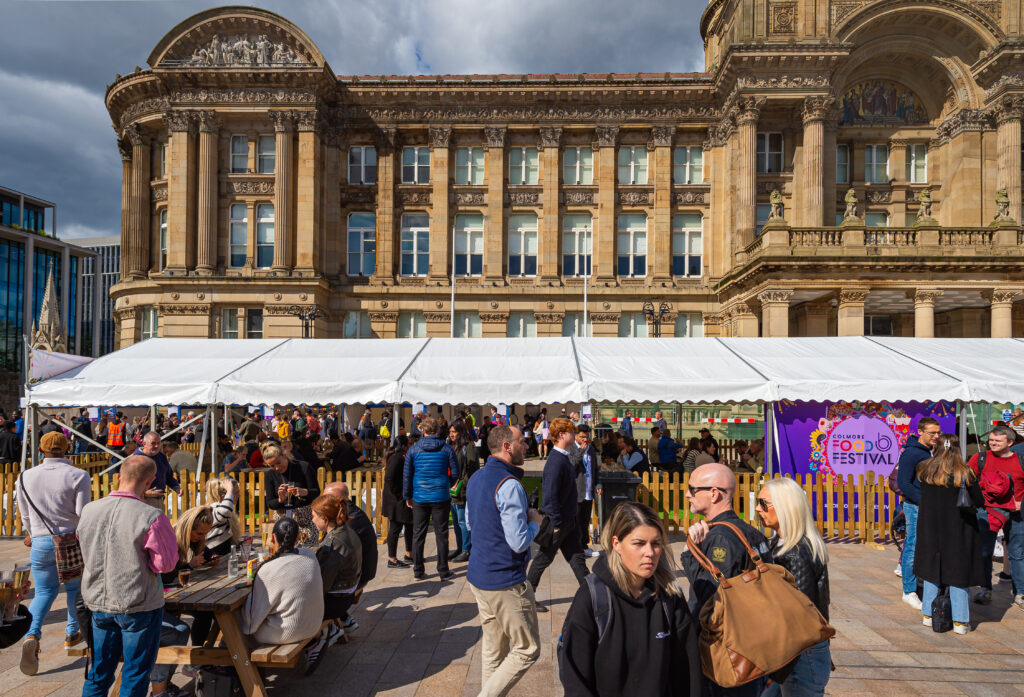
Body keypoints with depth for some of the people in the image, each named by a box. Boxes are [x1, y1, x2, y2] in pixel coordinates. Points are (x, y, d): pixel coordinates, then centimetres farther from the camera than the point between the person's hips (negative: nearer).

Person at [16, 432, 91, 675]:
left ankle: (32, 634, -11)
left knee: (45, 591, 12)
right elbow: (83, 513, -13)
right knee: (74, 588, 18)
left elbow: (25, 516, 10)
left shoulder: (26, 477, 1)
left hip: (41, 543, 2)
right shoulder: (77, 475, -11)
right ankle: (72, 633, 29)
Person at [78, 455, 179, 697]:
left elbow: (88, 554, 11)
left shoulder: (89, 511, -4)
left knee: (98, 673, 20)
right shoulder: (151, 517, -21)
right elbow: (166, 563, -14)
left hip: (98, 603, 5)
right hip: (138, 606, -5)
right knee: (135, 676, 11)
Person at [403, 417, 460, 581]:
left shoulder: (413, 450, -1)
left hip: (420, 498, 1)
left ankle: (418, 571, 16)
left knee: (418, 534, 11)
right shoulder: (447, 449, -3)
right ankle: (443, 571, 13)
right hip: (441, 498, -1)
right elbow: (455, 474, 1)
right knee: (441, 534, 7)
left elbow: (407, 475, 3)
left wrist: (407, 496, 13)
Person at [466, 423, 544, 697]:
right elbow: (519, 542, -24)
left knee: (492, 647, 19)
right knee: (527, 650, 5)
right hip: (505, 582, -9)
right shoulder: (509, 485, -22)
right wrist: (535, 521, -5)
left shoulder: (476, 478, 8)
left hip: (478, 576, 9)